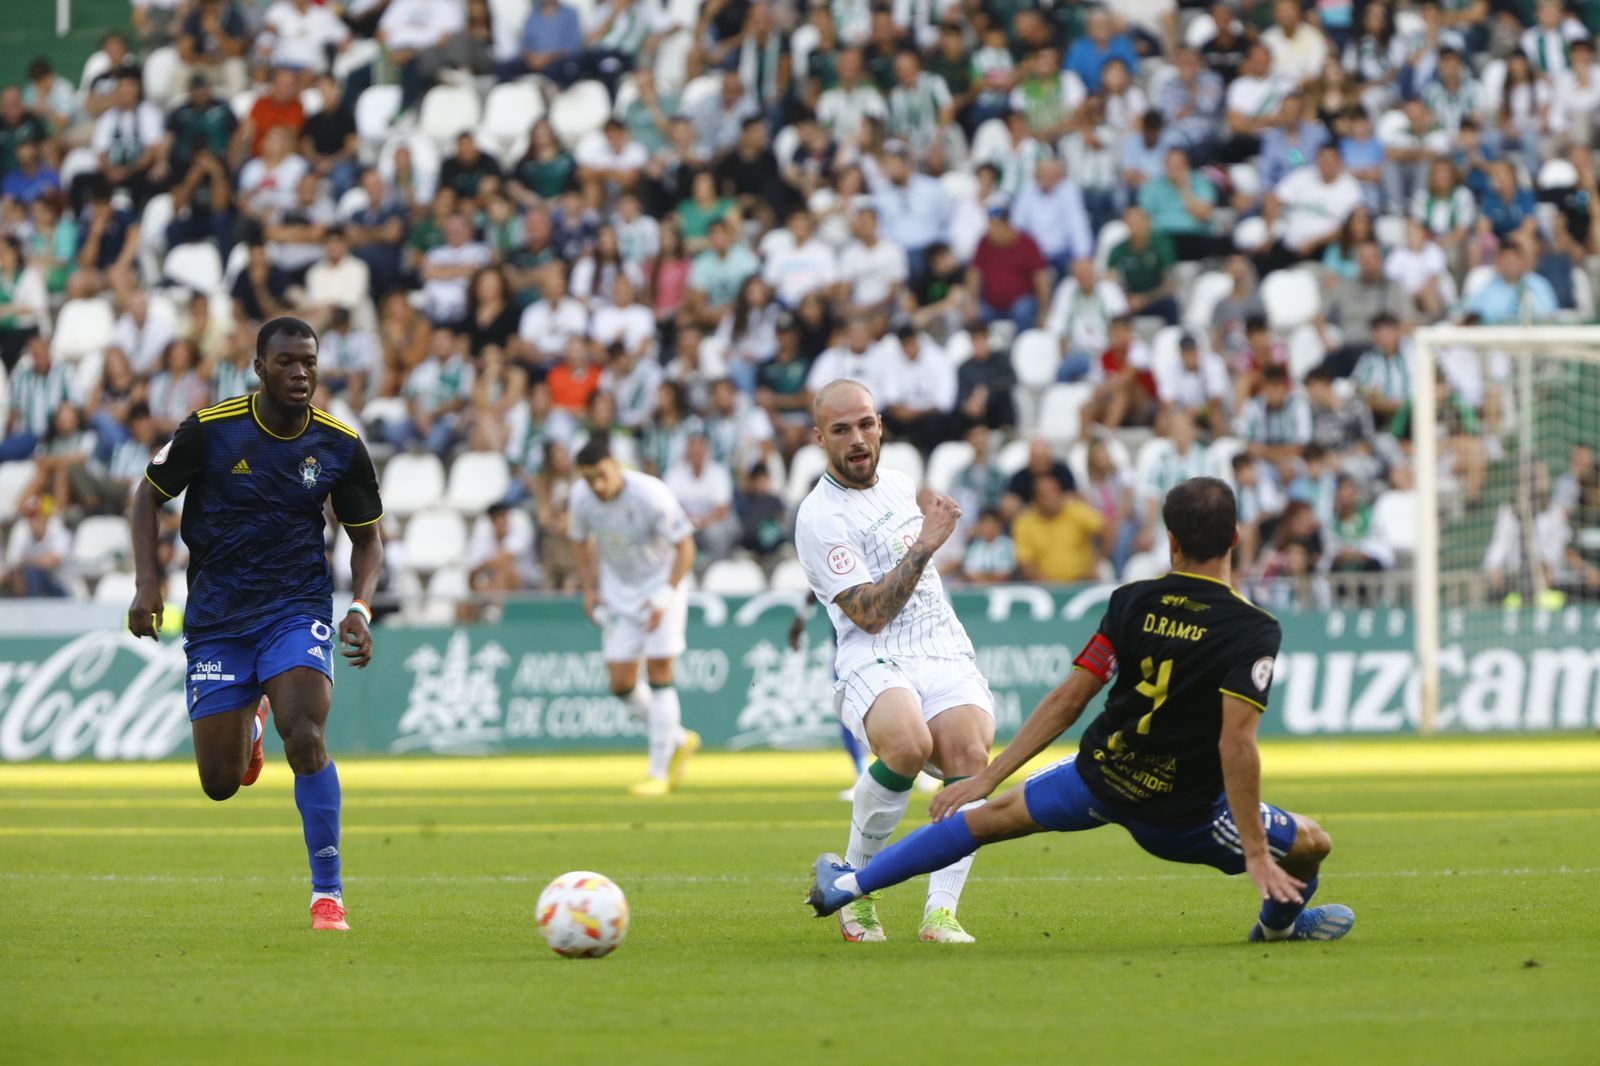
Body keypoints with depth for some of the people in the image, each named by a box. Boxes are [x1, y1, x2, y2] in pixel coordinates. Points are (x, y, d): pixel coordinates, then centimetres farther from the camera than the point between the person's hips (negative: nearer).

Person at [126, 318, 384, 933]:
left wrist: (361, 609, -8)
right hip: (216, 619, 1)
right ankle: (248, 726, 42)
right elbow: (150, 493, 6)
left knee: (304, 738, -26)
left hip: (297, 610, -1)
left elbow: (366, 537, 8)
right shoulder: (210, 430, -9)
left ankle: (328, 893, -15)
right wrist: (147, 581, -6)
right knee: (220, 785, 3)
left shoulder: (341, 447, -4)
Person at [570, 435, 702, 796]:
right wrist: (589, 588, 3)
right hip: (617, 588, 5)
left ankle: (659, 772, -1)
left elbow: (685, 546, -18)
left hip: (661, 585, -5)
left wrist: (665, 597, -22)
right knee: (621, 682, -1)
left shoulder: (651, 495, -27)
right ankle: (679, 740, 23)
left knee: (658, 674, -9)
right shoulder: (580, 498, -13)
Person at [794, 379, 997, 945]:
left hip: (946, 656, 6)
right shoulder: (819, 517, -7)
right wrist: (925, 544, -15)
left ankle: (941, 912, -26)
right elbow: (870, 614, -14)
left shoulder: (900, 484, 17)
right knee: (909, 746, -35)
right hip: (874, 664, -6)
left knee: (968, 757, -24)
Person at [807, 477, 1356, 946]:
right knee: (1312, 846, 17)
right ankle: (1282, 922, 48)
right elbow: (1235, 744, -27)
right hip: (1183, 816, -3)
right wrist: (1255, 853, -24)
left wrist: (987, 777, 0)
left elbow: (1068, 699, -6)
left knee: (994, 816, 26)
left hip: (1099, 777, 4)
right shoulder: (1253, 631, -19)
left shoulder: (1133, 602, -7)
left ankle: (850, 883, 31)